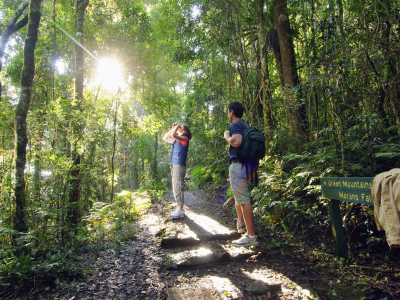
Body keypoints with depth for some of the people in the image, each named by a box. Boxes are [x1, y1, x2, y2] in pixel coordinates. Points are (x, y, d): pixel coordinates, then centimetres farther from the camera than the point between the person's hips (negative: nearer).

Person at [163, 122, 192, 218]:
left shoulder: (184, 138, -5)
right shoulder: (177, 140, 20)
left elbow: (173, 135, -22)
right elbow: (165, 138, 28)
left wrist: (177, 127, -4)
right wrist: (172, 128, 18)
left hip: (179, 166, -9)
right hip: (174, 166, 9)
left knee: (178, 188, -9)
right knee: (175, 189, 11)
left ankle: (180, 211, -4)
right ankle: (179, 209, 19)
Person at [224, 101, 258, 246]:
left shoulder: (235, 124, -11)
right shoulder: (246, 125, 19)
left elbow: (236, 141, -29)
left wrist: (227, 136, -11)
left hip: (237, 163, -10)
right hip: (245, 164, 10)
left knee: (243, 199, -10)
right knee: (238, 195, 24)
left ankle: (251, 235, -7)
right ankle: (240, 223, 37)